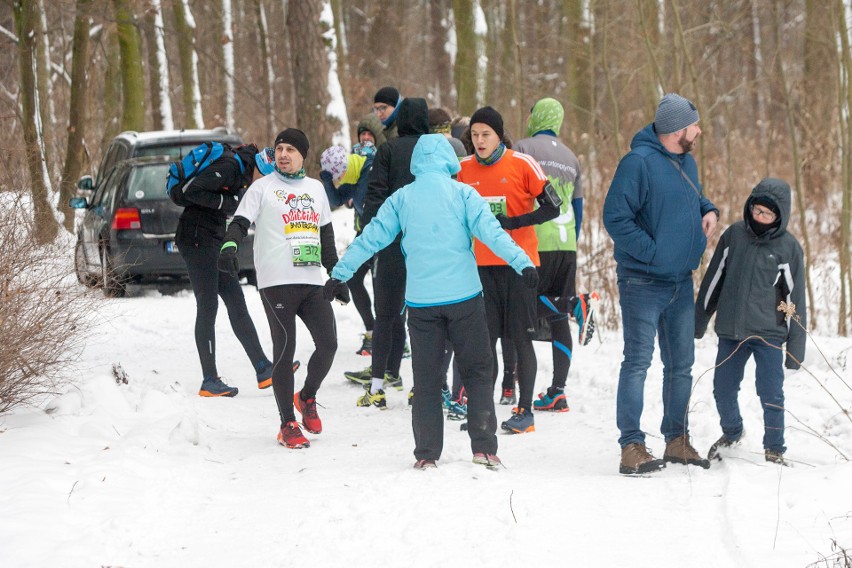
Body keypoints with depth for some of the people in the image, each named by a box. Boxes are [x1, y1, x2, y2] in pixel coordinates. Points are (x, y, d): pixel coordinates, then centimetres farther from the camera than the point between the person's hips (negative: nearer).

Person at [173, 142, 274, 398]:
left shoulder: (241, 172, 13)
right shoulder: (229, 166, -17)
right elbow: (191, 191, -24)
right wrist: (227, 202, -21)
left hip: (214, 240, 10)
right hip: (197, 239, -10)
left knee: (236, 304, 9)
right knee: (208, 307, -7)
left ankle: (263, 369, 11)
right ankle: (210, 381, -4)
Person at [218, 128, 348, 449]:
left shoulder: (315, 188, 19)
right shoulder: (263, 187, 4)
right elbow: (240, 223, -5)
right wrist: (229, 246, -26)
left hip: (312, 282, 5)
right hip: (276, 283, -5)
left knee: (328, 344, -1)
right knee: (285, 350, -5)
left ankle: (307, 398, 26)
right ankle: (287, 425, 3)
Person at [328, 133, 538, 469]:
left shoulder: (401, 199, 5)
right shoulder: (461, 193, -2)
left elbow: (370, 238, 7)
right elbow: (490, 231, -12)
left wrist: (340, 274, 14)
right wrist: (522, 263, -15)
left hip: (420, 300, 2)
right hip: (464, 296, -2)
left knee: (426, 378, 9)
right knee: (477, 372, 7)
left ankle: (426, 454, 7)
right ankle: (484, 448, 0)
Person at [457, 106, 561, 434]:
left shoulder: (522, 164, -8)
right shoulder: (465, 169, 6)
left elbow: (552, 208, -8)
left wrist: (512, 222, -18)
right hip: (483, 264, 4)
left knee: (521, 339, -1)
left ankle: (525, 411, 4)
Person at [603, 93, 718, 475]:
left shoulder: (686, 162, 9)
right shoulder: (638, 163, -17)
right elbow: (615, 217, -20)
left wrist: (708, 210, 4)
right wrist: (651, 252, -20)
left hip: (681, 282, 8)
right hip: (643, 281, -8)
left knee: (681, 364, 14)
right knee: (638, 363, -6)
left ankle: (677, 440, 26)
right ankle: (632, 447, -5)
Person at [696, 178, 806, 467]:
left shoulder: (788, 247, -5)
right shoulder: (734, 235, 2)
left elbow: (795, 300, -1)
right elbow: (713, 280, 12)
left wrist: (796, 349, -2)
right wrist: (699, 320, 15)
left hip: (769, 335, -3)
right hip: (730, 333, 3)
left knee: (771, 395, -4)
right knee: (723, 390, 11)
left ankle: (774, 450, 13)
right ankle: (732, 433, 37)